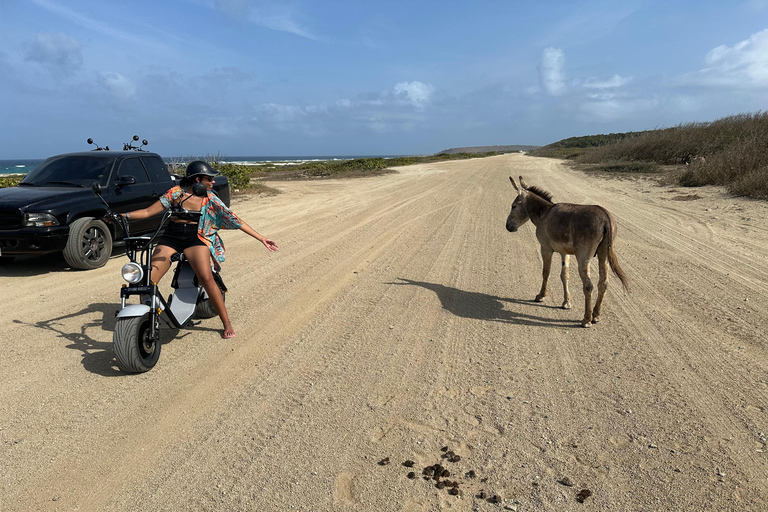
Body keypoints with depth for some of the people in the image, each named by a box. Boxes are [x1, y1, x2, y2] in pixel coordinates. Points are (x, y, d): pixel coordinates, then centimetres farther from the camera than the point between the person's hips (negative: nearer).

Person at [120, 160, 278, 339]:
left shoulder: (210, 199, 6)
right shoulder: (176, 192, 5)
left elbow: (234, 220, 3)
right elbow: (148, 211, 8)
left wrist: (261, 238, -2)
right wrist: (124, 215, -6)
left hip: (195, 237, -1)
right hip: (170, 236, 1)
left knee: (206, 278, -26)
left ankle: (227, 323, -14)